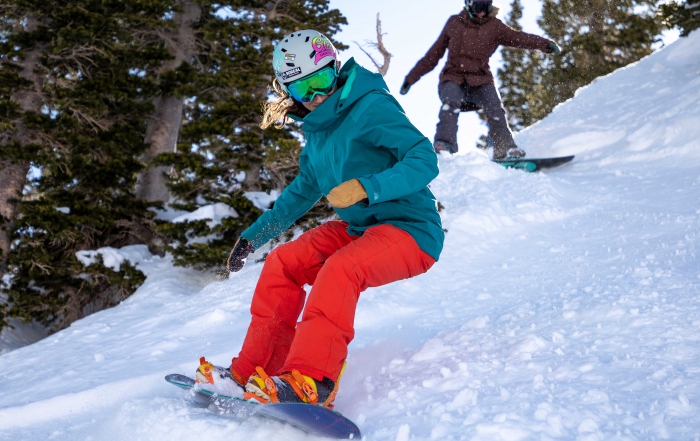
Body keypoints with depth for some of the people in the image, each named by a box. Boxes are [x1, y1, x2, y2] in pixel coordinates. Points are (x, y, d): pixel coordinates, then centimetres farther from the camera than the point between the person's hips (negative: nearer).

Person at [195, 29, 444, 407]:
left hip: (410, 231, -8)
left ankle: (311, 382, -36)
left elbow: (424, 160, -23)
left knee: (339, 269, -33)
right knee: (283, 263, -2)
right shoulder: (318, 131, 11)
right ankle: (253, 371, 1)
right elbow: (303, 191, 25)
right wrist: (254, 235, 26)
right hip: (360, 230, 9)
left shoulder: (371, 108, -14)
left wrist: (365, 187, -35)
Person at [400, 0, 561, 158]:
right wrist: (411, 78, 15)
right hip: (453, 77, -1)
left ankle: (506, 149, -27)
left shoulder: (495, 26, 8)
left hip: (480, 79, 1)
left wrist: (545, 44, -26)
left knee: (495, 109, -24)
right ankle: (444, 145, -41)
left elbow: (518, 37, -8)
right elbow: (433, 55, 14)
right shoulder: (454, 23, 9)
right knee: (450, 102, -31)